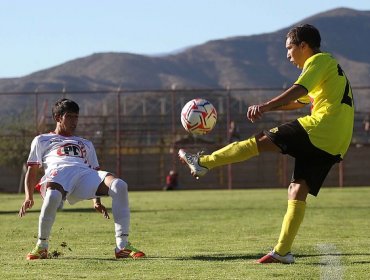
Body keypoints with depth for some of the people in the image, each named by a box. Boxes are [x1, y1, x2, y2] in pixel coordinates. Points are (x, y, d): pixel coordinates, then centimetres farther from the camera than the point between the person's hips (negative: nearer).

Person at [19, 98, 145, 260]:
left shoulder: (86, 144, 41)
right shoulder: (42, 140, 32)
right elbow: (32, 170, 21)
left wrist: (96, 200, 12)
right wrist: (28, 197, 2)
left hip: (85, 173, 3)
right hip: (58, 172, -3)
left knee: (119, 185, -30)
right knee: (53, 196, -44)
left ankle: (122, 246, -30)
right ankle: (41, 246, -21)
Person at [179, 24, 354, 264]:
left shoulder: (319, 61, 1)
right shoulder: (330, 65, 32)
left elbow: (298, 90, -19)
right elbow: (299, 101, 39)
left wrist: (267, 106, -29)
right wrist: (268, 108, 32)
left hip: (319, 128, -9)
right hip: (335, 145, 9)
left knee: (261, 141, -5)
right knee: (298, 191, 5)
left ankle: (203, 163, -5)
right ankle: (283, 251, -1)